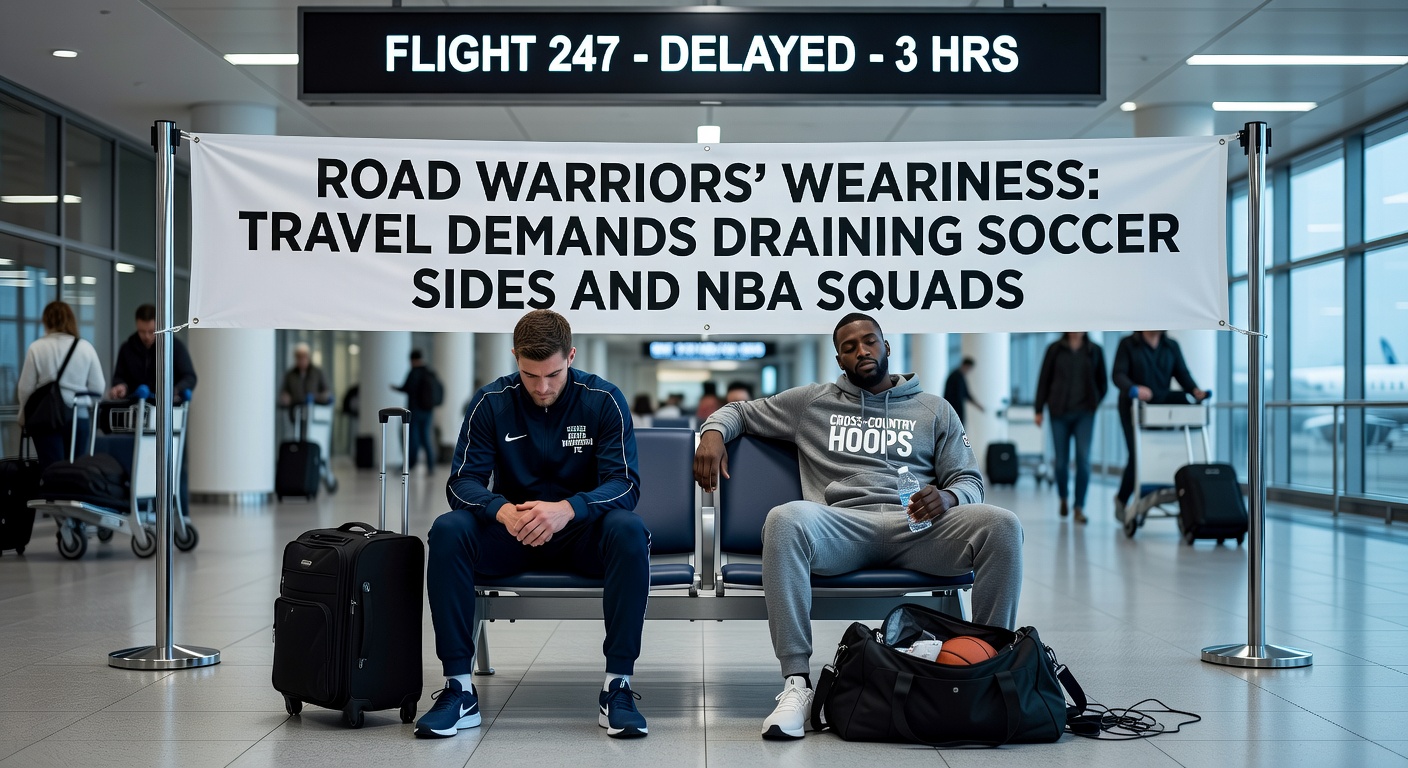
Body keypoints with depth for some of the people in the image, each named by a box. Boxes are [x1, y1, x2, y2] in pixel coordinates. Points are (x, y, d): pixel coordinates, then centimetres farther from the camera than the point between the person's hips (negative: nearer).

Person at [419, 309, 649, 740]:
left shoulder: (603, 400, -9)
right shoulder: (492, 402, -5)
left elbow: (625, 483, -16)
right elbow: (463, 481, -9)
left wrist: (567, 508, -36)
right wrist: (502, 510, -33)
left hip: (581, 532, -1)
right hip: (512, 536, 1)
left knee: (628, 530, -34)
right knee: (448, 530, -28)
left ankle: (618, 685, -27)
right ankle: (459, 690, -24)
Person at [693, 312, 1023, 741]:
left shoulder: (934, 410, 22)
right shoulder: (812, 402, 23)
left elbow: (970, 482, 16)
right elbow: (740, 411, 29)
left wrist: (946, 498, -9)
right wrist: (712, 431, 4)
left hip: (917, 526, 1)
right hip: (843, 527, 0)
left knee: (1002, 526, -30)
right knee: (785, 520, -36)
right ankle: (796, 682, -35)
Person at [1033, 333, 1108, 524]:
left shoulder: (1095, 350, 5)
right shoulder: (1055, 349, 3)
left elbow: (1102, 382, 14)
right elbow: (1044, 379, 4)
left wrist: (1094, 403, 6)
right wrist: (1039, 409, 2)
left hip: (1085, 413, 0)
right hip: (1059, 412, 0)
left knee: (1083, 460, -10)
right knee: (1061, 461, 5)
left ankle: (1079, 508, -4)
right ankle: (1063, 498, 30)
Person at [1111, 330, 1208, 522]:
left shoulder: (1171, 346, 11)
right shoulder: (1128, 344, -1)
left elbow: (1182, 373, 3)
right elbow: (1118, 374, -12)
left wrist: (1195, 390, -18)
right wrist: (1133, 389, -32)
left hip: (1163, 406, 5)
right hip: (1135, 407, -5)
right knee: (1138, 455, -6)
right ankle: (1121, 500, 12)